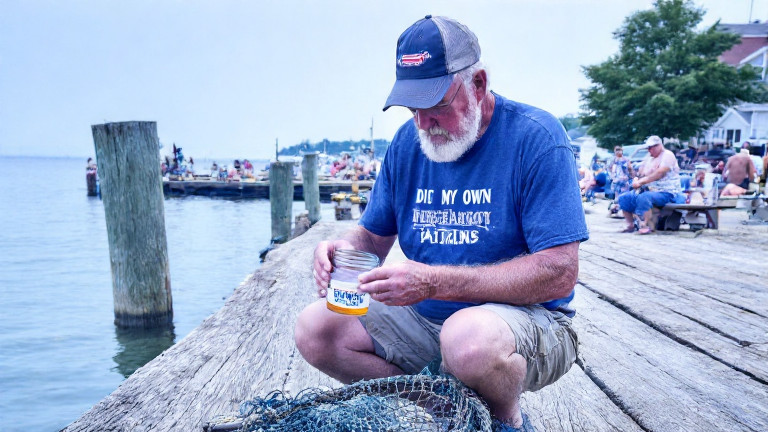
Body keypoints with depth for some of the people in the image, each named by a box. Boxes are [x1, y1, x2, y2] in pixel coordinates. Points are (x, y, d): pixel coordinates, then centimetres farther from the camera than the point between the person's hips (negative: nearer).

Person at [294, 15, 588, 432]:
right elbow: (374, 235, 10)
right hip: (425, 317, 6)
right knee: (314, 330, -6)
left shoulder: (535, 136, -15)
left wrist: (435, 283, -29)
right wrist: (343, 248, -16)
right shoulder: (407, 141, 2)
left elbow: (559, 274, -22)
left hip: (527, 316, -5)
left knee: (470, 338, -38)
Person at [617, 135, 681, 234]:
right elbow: (640, 173, 20)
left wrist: (641, 181, -21)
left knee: (643, 197, -38)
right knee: (624, 198, -3)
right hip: (647, 189, 9)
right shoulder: (649, 157, 18)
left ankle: (645, 226, -33)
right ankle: (630, 225, 1)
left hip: (665, 192, -9)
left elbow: (659, 174, -20)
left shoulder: (668, 155, -7)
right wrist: (636, 180, -3)